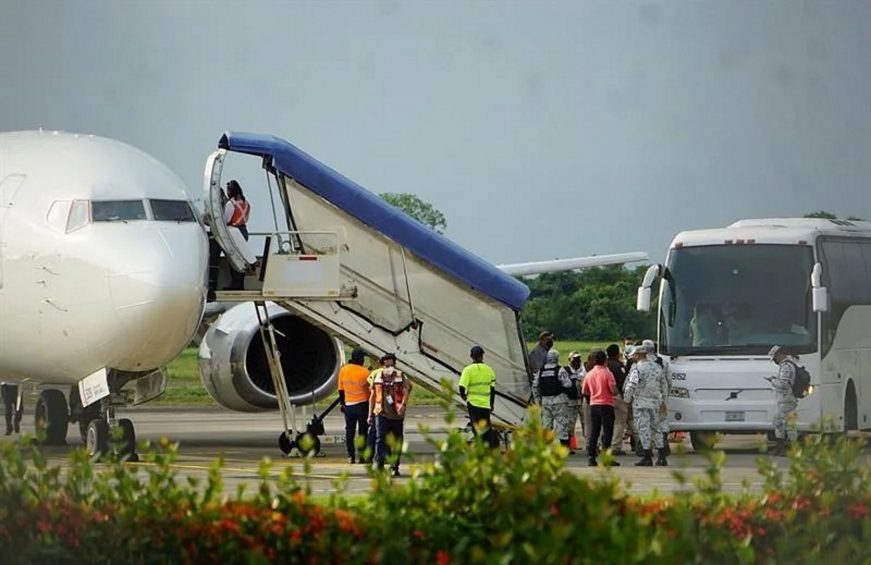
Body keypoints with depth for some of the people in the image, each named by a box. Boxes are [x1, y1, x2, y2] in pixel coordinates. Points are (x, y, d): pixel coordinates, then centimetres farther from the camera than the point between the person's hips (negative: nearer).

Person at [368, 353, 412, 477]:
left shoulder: (400, 377, 2)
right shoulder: (377, 377, 8)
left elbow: (406, 391, -12)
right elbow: (372, 397, 15)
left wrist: (403, 404, -31)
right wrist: (370, 414, 13)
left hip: (397, 414, 0)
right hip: (381, 413, 0)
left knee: (396, 442, 8)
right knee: (380, 439, -13)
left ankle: (394, 467, 19)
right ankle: (379, 465, -14)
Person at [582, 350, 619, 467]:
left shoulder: (589, 374, 5)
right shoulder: (607, 373, -10)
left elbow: (585, 392, 11)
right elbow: (614, 391, -14)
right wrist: (613, 392, 8)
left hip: (593, 405, 5)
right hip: (606, 405, -5)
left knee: (594, 432, 8)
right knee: (607, 432, -2)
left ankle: (591, 458, 4)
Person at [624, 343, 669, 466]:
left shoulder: (637, 368, -13)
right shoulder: (656, 367, 10)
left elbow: (631, 386, -17)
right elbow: (664, 385, 17)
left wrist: (627, 399, -1)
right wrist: (663, 400, 28)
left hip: (641, 402, -7)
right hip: (655, 403, 7)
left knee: (643, 428, -4)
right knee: (656, 428, 13)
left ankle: (647, 457, -6)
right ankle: (661, 457, 12)